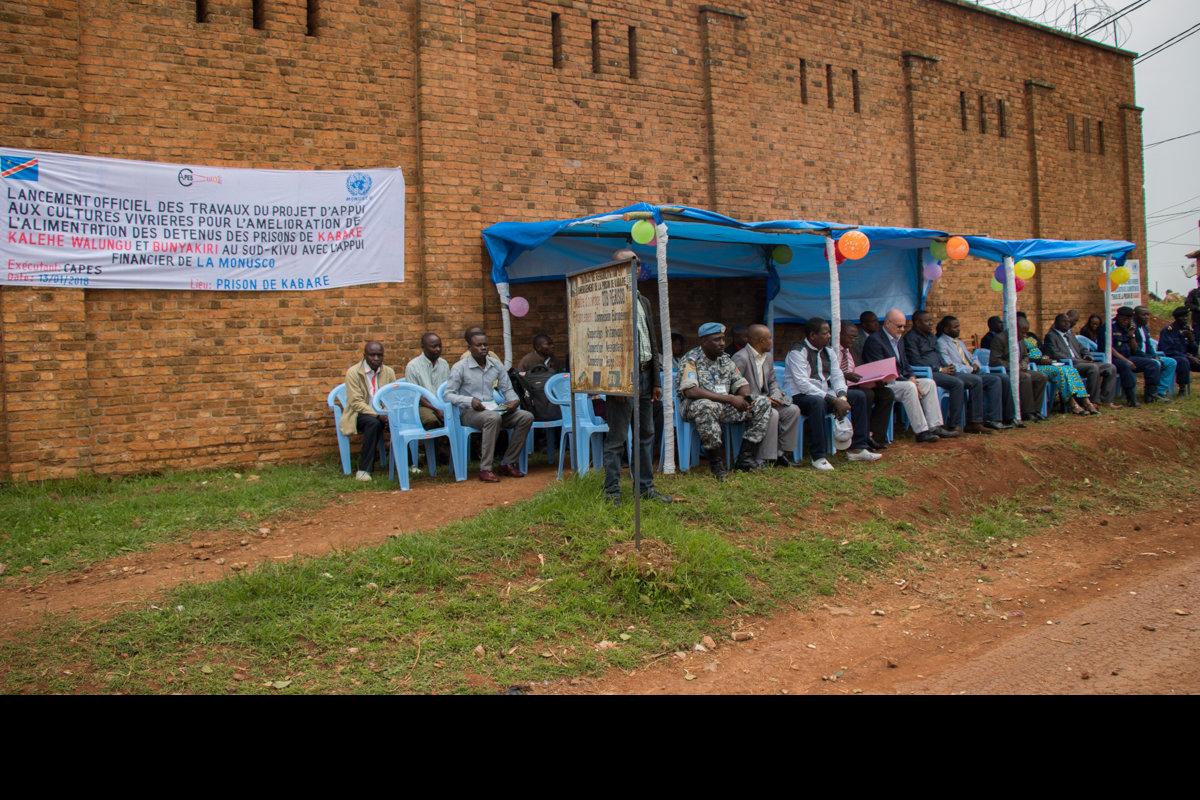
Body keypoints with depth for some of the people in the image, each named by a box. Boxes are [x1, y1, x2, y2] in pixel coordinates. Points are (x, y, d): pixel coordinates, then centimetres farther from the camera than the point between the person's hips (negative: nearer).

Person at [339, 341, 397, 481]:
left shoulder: (389, 372, 3)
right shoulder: (353, 372, -10)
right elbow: (356, 403, -17)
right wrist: (378, 415, -29)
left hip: (383, 414, 4)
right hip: (359, 414, -4)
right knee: (374, 423, -37)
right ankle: (363, 469, -31)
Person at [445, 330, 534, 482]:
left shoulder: (496, 366, 12)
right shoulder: (460, 368, -3)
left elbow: (507, 388, 17)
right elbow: (448, 394, -6)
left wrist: (514, 400, -6)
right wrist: (470, 401, -22)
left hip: (494, 409, 6)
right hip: (470, 412, -6)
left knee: (526, 417, -16)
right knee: (493, 418, -39)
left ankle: (508, 463, -11)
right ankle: (485, 469, -33)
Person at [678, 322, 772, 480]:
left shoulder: (726, 359, 11)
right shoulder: (691, 359, -11)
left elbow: (741, 383, 14)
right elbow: (690, 391, -26)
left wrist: (745, 398, -13)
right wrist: (730, 398, -27)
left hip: (725, 407, 7)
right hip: (696, 407, -7)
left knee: (763, 403, -5)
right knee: (705, 406, -41)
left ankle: (745, 458, -9)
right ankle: (716, 461, -25)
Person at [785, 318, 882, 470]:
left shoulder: (828, 351, 11)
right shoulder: (798, 352, -15)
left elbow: (837, 376, 7)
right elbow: (803, 384, -24)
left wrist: (841, 396, -16)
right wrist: (833, 400, -28)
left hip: (825, 394, 9)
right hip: (800, 396, -8)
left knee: (859, 396, 0)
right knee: (818, 402, -40)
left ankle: (858, 448, 2)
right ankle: (818, 456, -32)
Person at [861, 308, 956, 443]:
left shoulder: (898, 340, 17)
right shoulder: (874, 340, -14)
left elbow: (904, 364, 21)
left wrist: (911, 377, -3)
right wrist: (908, 381, -20)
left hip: (901, 380, 10)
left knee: (929, 383, -3)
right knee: (909, 387, -32)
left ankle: (934, 427, -7)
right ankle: (921, 431, -28)